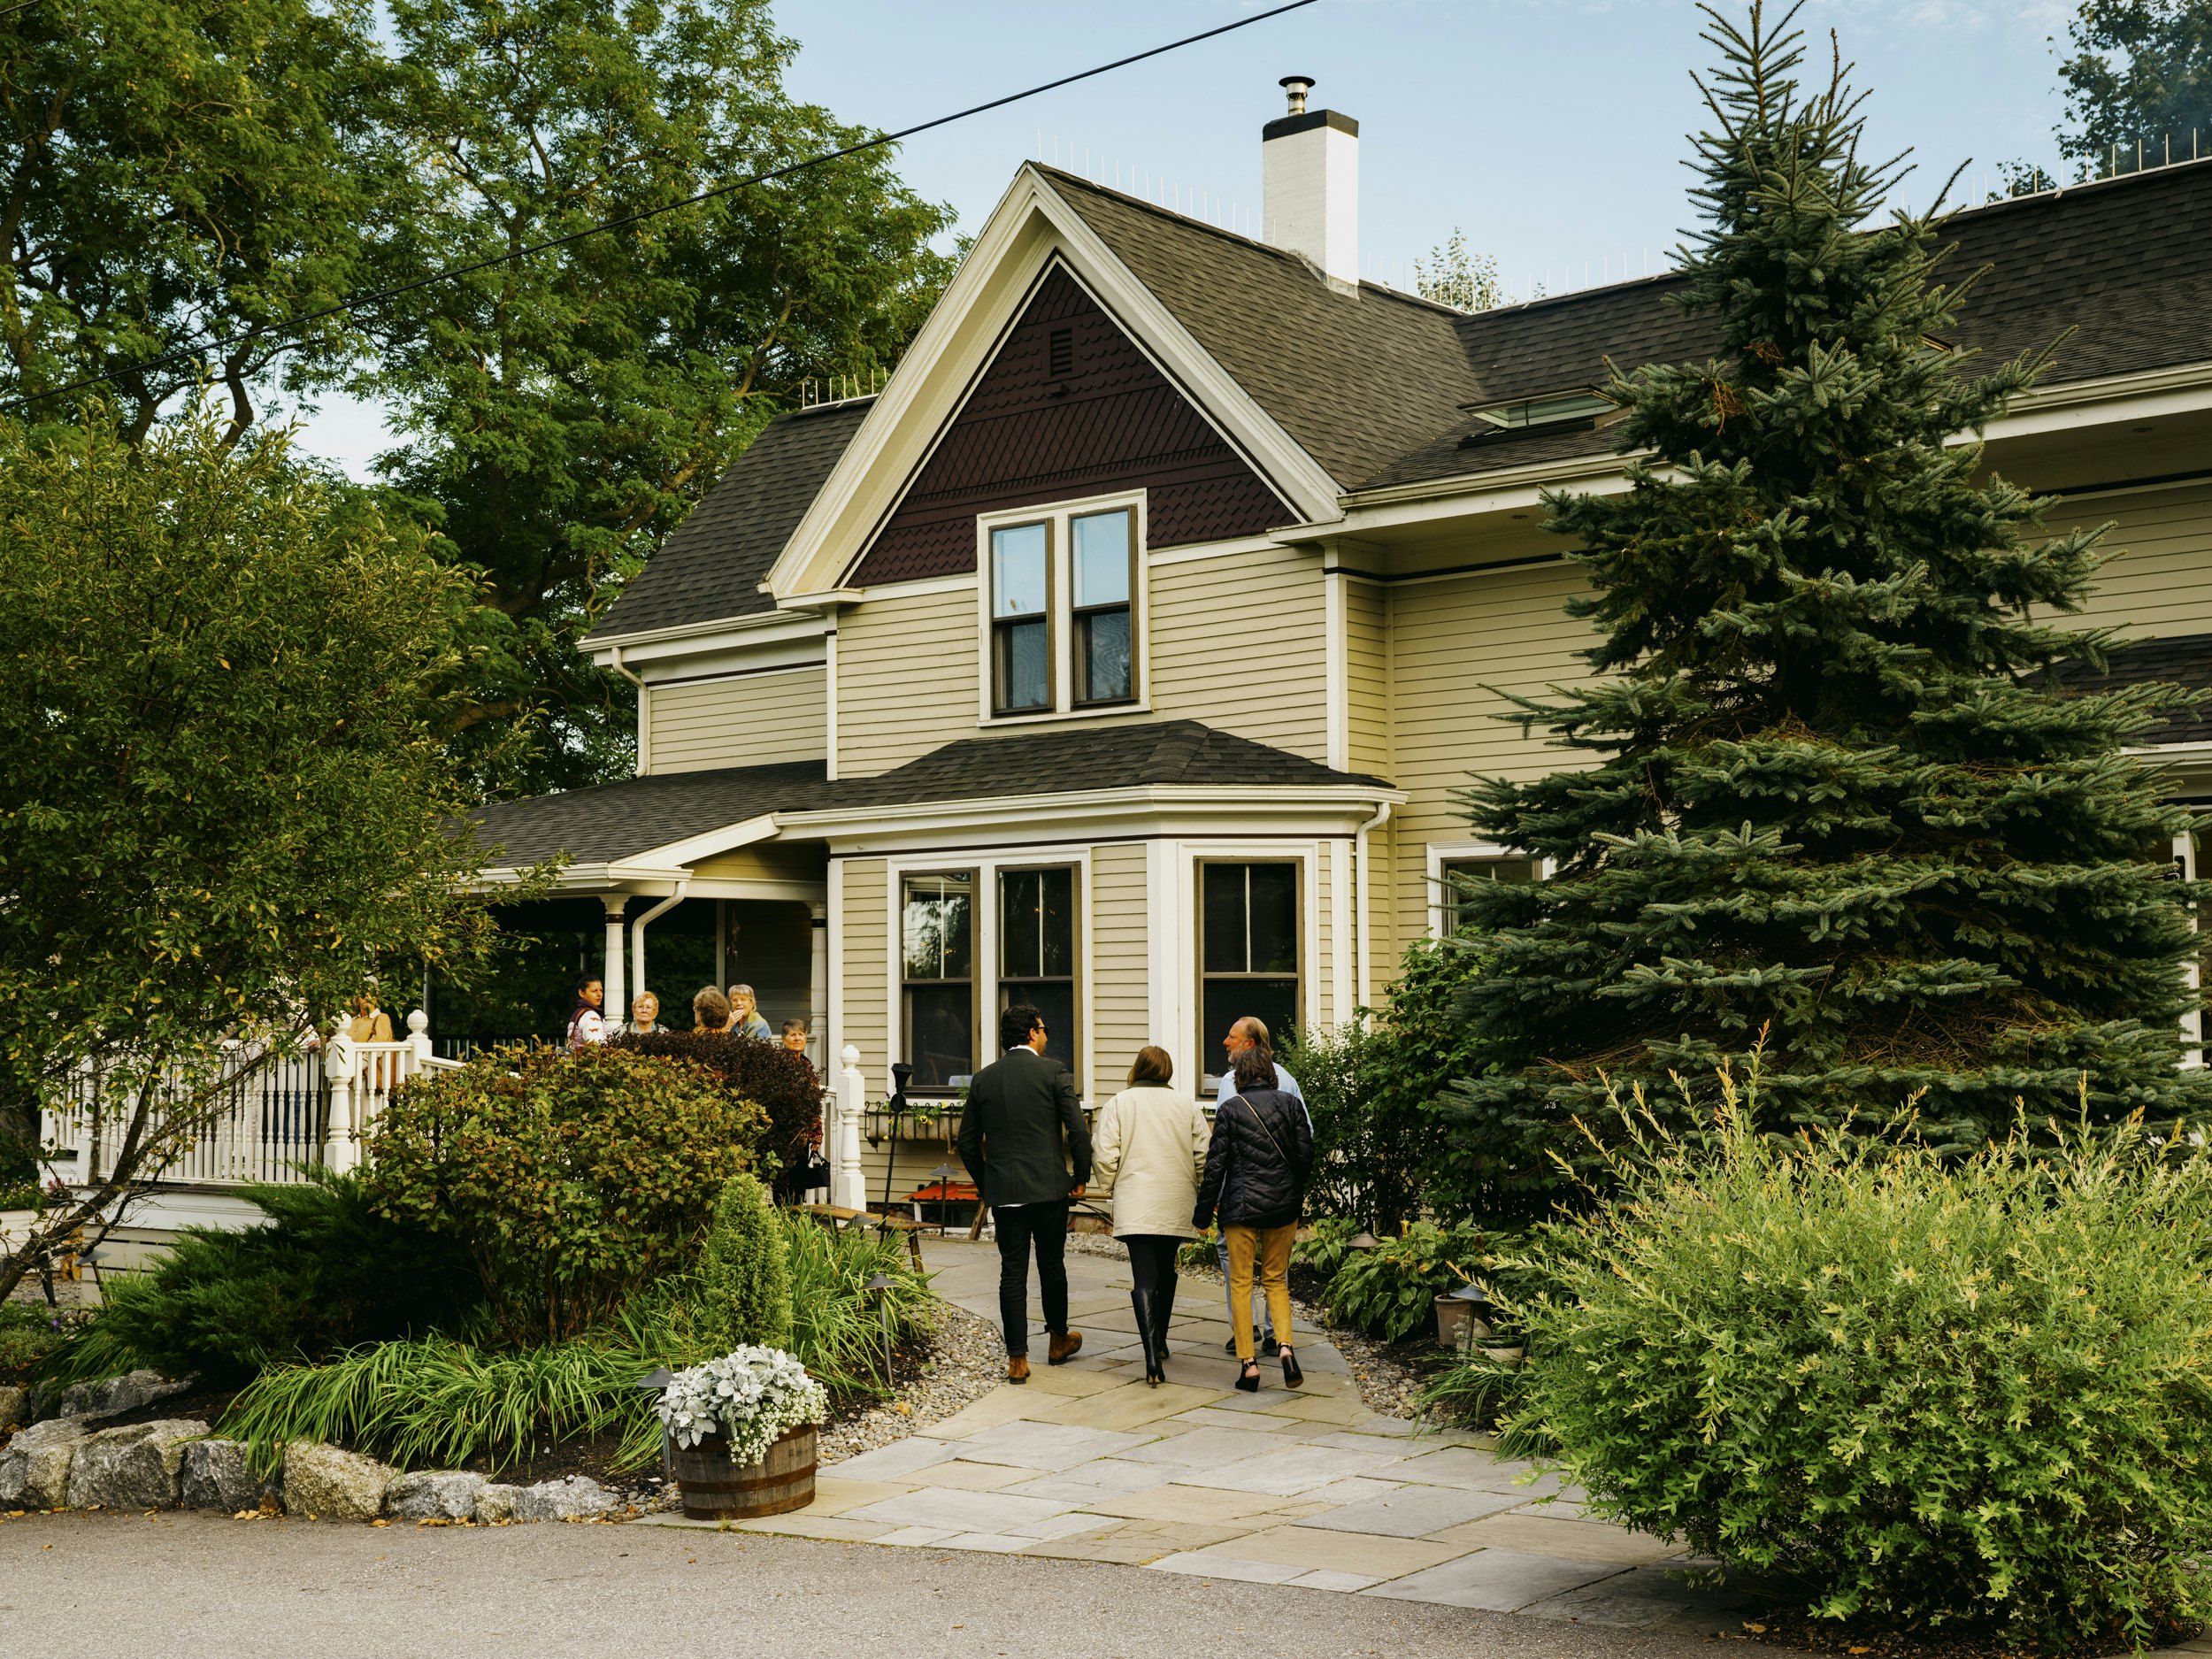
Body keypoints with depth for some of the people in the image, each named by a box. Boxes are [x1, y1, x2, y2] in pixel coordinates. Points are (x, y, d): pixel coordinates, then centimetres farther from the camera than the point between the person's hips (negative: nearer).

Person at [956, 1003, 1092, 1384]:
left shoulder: (983, 1078, 6)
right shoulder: (1053, 1072, -5)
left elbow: (968, 1141, 10)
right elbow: (1077, 1130, -10)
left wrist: (985, 1184, 20)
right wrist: (1081, 1176, 2)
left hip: (1003, 1191, 2)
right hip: (1049, 1188, -2)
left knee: (1012, 1271, 4)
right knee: (1052, 1264, 14)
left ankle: (1017, 1359, 3)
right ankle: (1058, 1341, 30)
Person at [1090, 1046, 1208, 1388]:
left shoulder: (1118, 1104, -3)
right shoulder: (1187, 1105, 4)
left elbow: (1104, 1155, -6)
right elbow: (1203, 1155, 5)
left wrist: (1111, 1185, 13)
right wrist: (1195, 1190, 20)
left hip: (1135, 1206, -3)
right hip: (1176, 1206, 3)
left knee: (1144, 1276, -6)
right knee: (1166, 1270, 21)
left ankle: (1152, 1354, -19)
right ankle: (1160, 1341, 32)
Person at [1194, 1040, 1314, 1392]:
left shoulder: (1230, 1109, -5)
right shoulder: (1290, 1103, 1)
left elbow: (1216, 1163, -5)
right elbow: (1305, 1155, 3)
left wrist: (1203, 1210, 3)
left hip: (1241, 1206, -3)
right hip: (1283, 1205, 3)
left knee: (1240, 1283, 6)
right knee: (1276, 1279, 15)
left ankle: (1248, 1363, 2)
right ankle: (1285, 1345, -6)